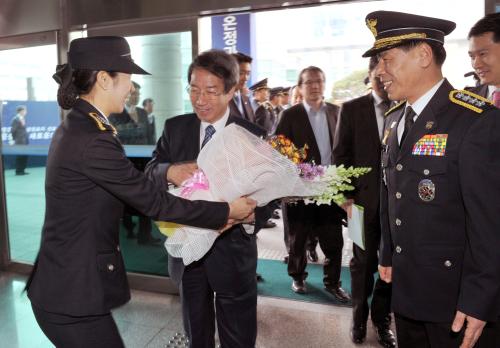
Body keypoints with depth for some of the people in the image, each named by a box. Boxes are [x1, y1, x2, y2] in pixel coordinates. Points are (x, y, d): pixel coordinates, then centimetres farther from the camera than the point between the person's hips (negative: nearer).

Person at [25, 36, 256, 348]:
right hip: (73, 293, -9)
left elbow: (139, 190, 8)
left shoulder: (75, 128, 6)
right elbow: (153, 202, -19)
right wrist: (226, 211, -8)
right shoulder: (93, 140, -24)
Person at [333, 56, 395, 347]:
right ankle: (360, 316, 35)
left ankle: (382, 318, 32)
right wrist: (346, 195, -6)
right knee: (363, 262, 13)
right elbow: (341, 155, 1)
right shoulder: (352, 109, 2)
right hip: (365, 200, 0)